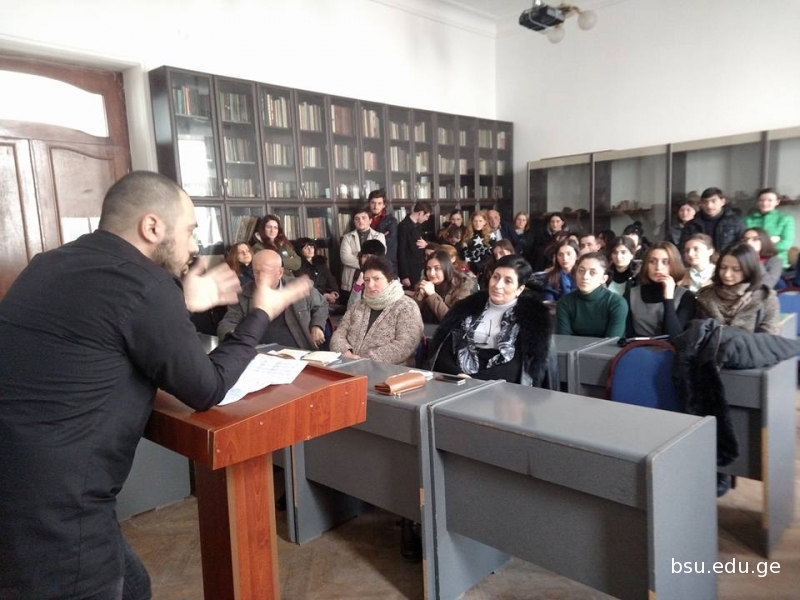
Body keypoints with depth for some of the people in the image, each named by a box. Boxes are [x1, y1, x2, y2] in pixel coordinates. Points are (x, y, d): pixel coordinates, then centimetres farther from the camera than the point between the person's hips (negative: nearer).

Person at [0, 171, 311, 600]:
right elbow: (206, 390, -9)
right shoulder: (142, 282, -19)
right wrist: (261, 315, 3)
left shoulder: (56, 263, 7)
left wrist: (183, 305, 19)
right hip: (51, 517, -8)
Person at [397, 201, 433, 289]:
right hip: (410, 272, -8)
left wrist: (426, 244, -1)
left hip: (420, 270, 8)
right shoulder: (404, 226, -13)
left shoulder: (417, 225, 12)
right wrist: (404, 276, -17)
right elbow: (401, 252, -15)